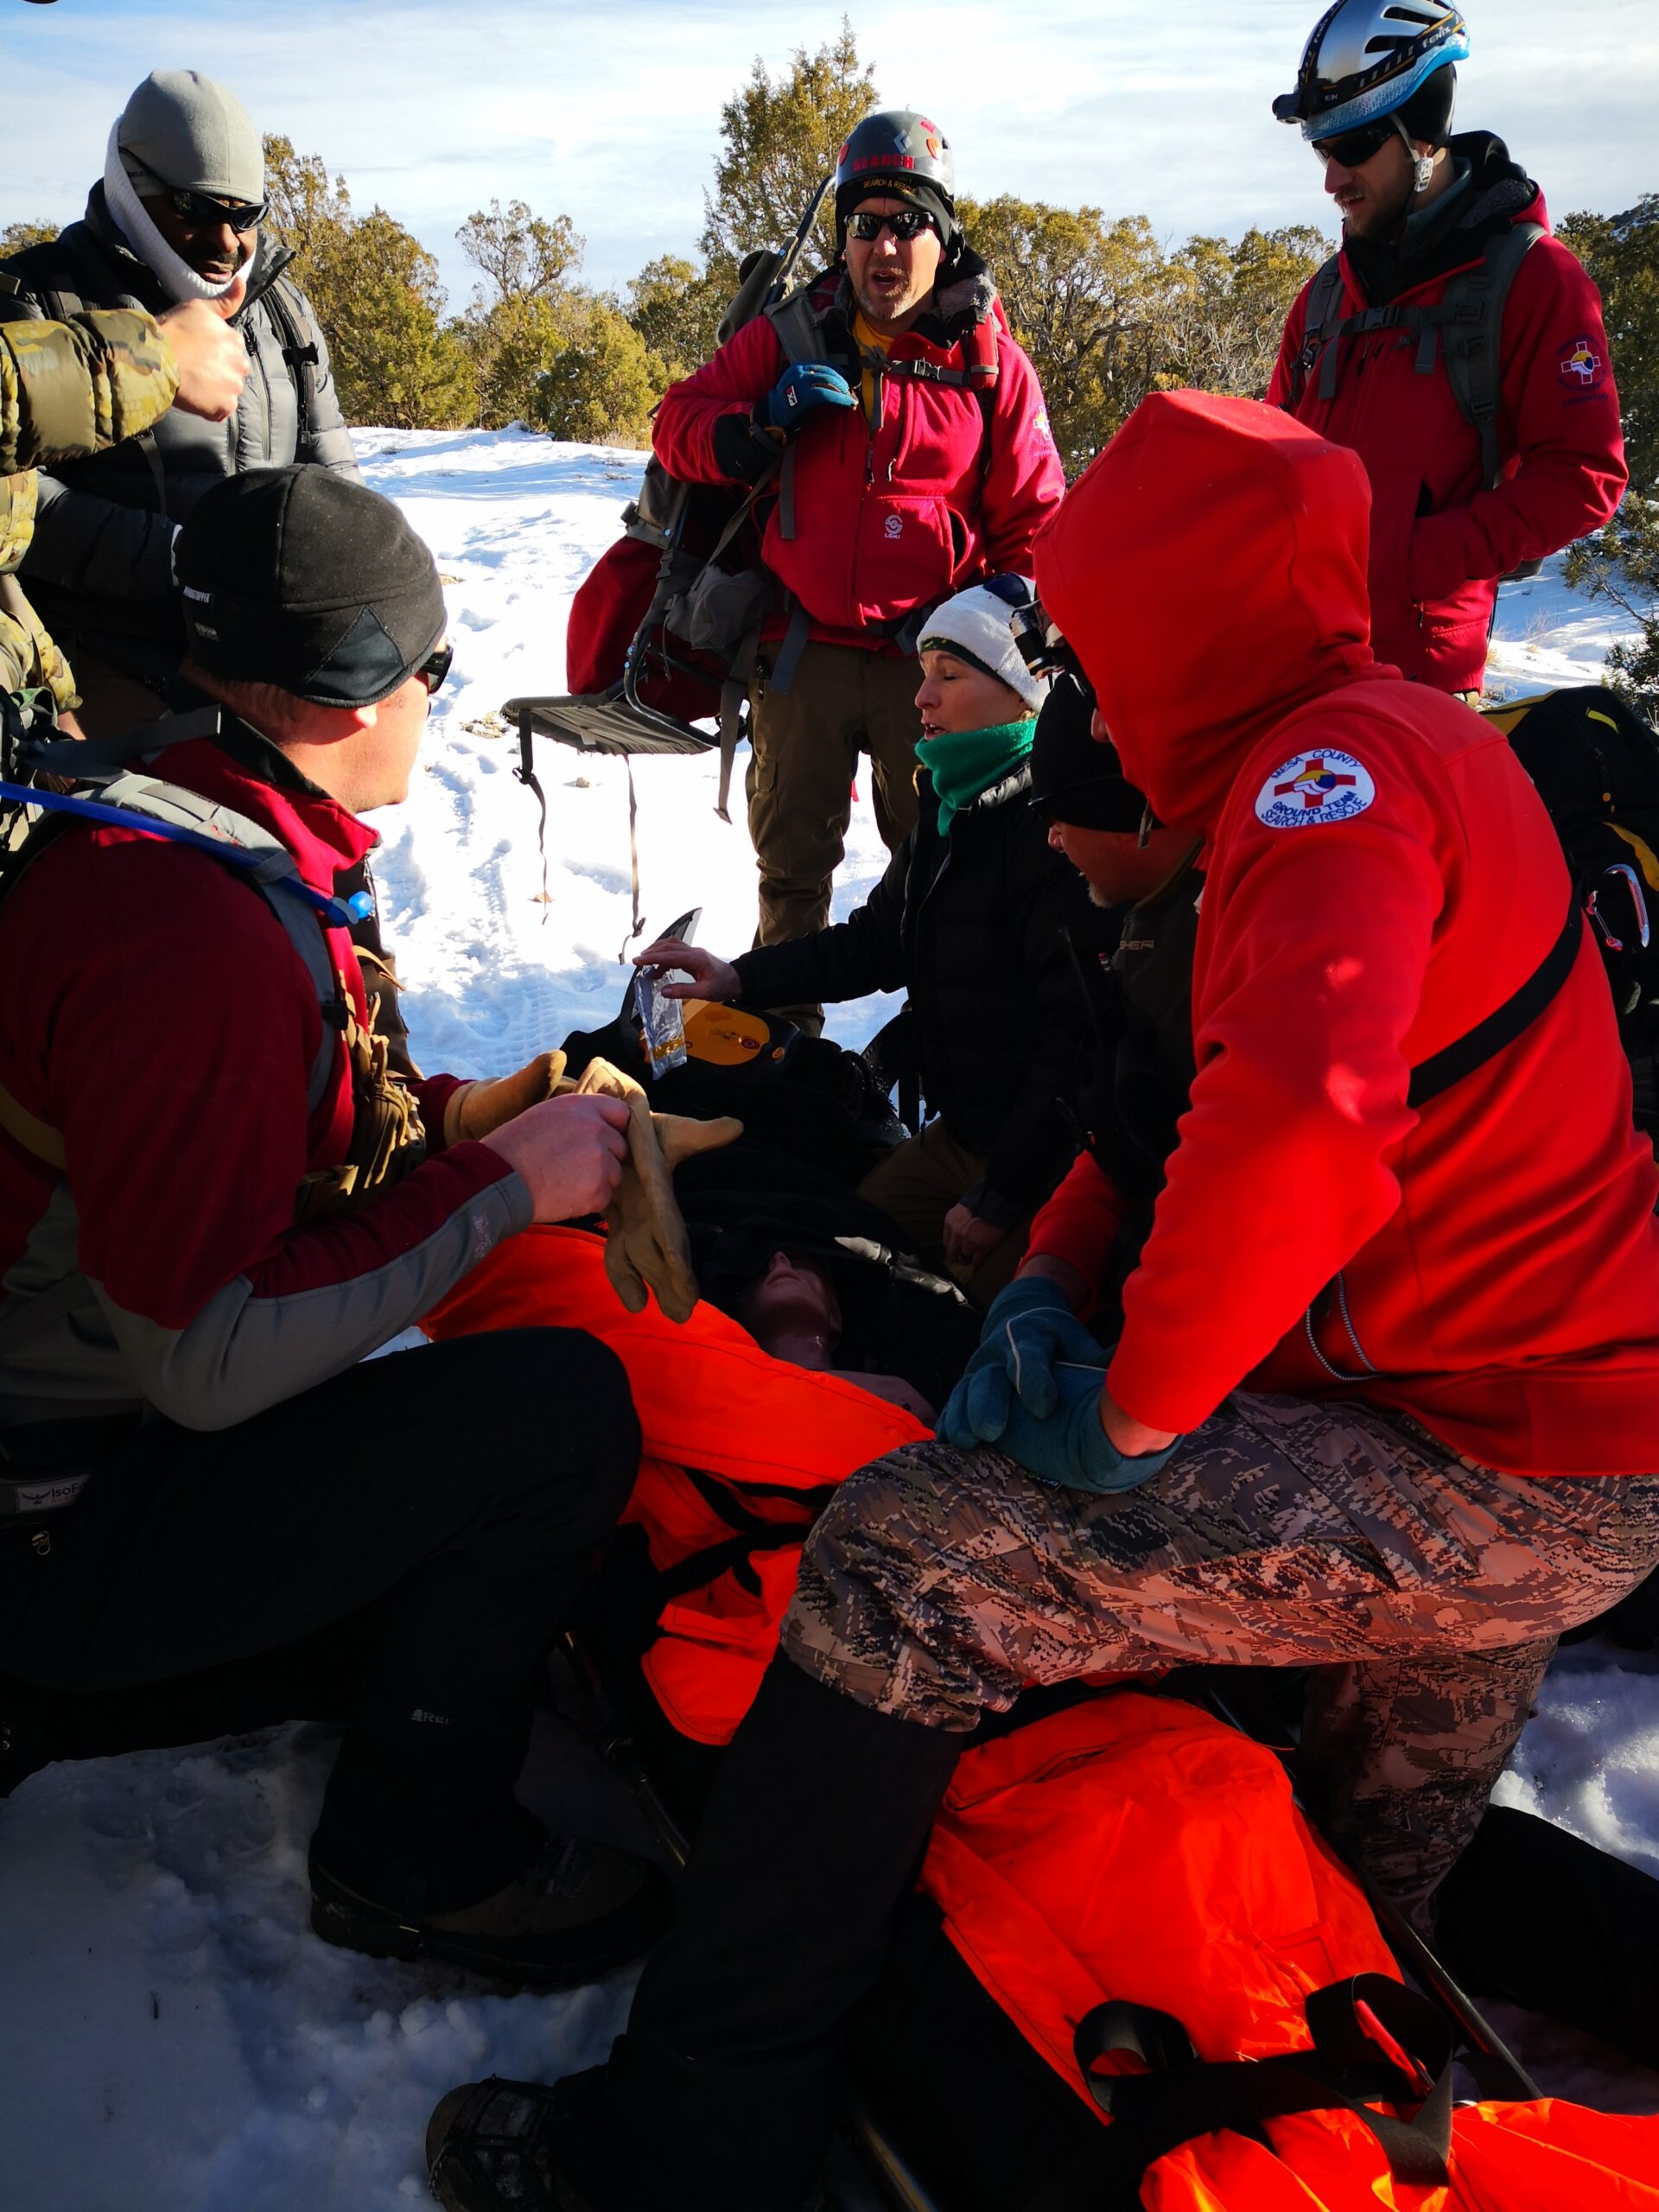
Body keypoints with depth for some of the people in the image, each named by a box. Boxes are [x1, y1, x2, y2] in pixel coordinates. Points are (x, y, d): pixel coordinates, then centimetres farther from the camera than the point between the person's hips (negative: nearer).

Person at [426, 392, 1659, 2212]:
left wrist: (1132, 1410, -24)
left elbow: (1294, 1113, -39)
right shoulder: (1387, 747, 13)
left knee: (910, 1565, -16)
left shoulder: (1344, 764, -20)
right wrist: (1054, 1284, 3)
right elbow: (1192, 1088, 16)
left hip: (1499, 1477, -10)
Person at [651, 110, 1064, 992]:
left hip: (930, 656, -1)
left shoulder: (988, 358, 3)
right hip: (804, 648, 2)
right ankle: (786, 1020, 30)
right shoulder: (791, 334, 4)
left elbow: (1033, 513, 8)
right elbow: (677, 423, 5)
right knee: (792, 858, 13)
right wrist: (763, 422, -14)